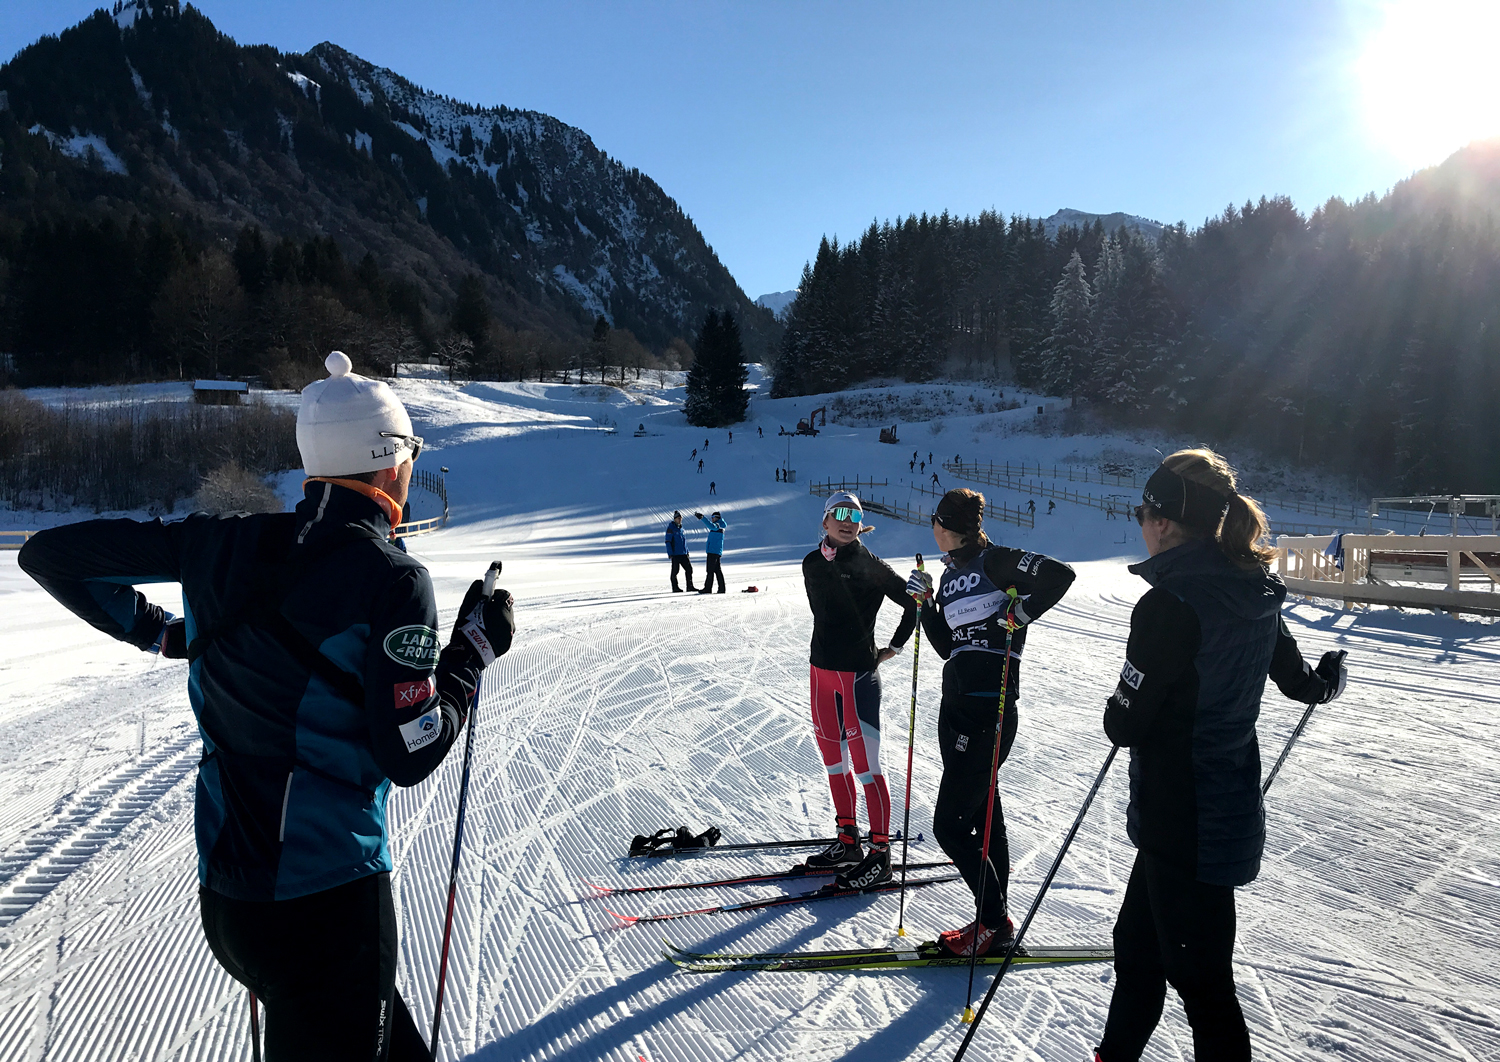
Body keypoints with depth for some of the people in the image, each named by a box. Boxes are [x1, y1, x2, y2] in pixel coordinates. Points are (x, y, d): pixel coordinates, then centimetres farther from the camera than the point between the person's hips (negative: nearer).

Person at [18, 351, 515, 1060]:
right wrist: (476, 648, -4)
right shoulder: (392, 580, -18)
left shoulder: (229, 542, -1)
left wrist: (156, 630, 16)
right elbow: (412, 755, -16)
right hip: (328, 901, -7)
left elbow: (49, 553, 8)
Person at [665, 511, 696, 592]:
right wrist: (670, 553, -16)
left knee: (689, 568, 2)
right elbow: (668, 541, -10)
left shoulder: (681, 528, 15)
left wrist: (687, 551, 21)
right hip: (675, 554, -7)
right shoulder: (671, 528, -7)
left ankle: (690, 586, 9)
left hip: (683, 553, 7)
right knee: (675, 570, 0)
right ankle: (675, 588, 9)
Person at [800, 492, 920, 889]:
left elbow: (915, 603, -5)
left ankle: (880, 854, 6)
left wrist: (894, 648, -2)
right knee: (833, 760, 14)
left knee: (865, 765, -5)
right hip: (822, 669, 7)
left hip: (859, 673, -6)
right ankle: (847, 841, 28)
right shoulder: (813, 563, 8)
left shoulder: (871, 565, -8)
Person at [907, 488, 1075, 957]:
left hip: (989, 709, -9)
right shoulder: (950, 576, 17)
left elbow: (1061, 574, -16)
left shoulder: (995, 561, -7)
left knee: (950, 824, -6)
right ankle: (995, 922, 25)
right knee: (983, 817, 15)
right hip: (955, 705, 9)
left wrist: (1020, 614, -15)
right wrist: (925, 604, 8)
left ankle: (994, 923, 8)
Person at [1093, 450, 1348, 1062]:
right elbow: (1300, 680, 17)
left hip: (1181, 823, -9)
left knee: (1200, 979, 8)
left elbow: (1126, 723, -21)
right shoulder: (1253, 592, 2)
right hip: (1232, 810, 9)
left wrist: (1117, 707, 3)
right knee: (1137, 942, 23)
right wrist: (1327, 679, 40)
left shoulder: (1169, 604, -24)